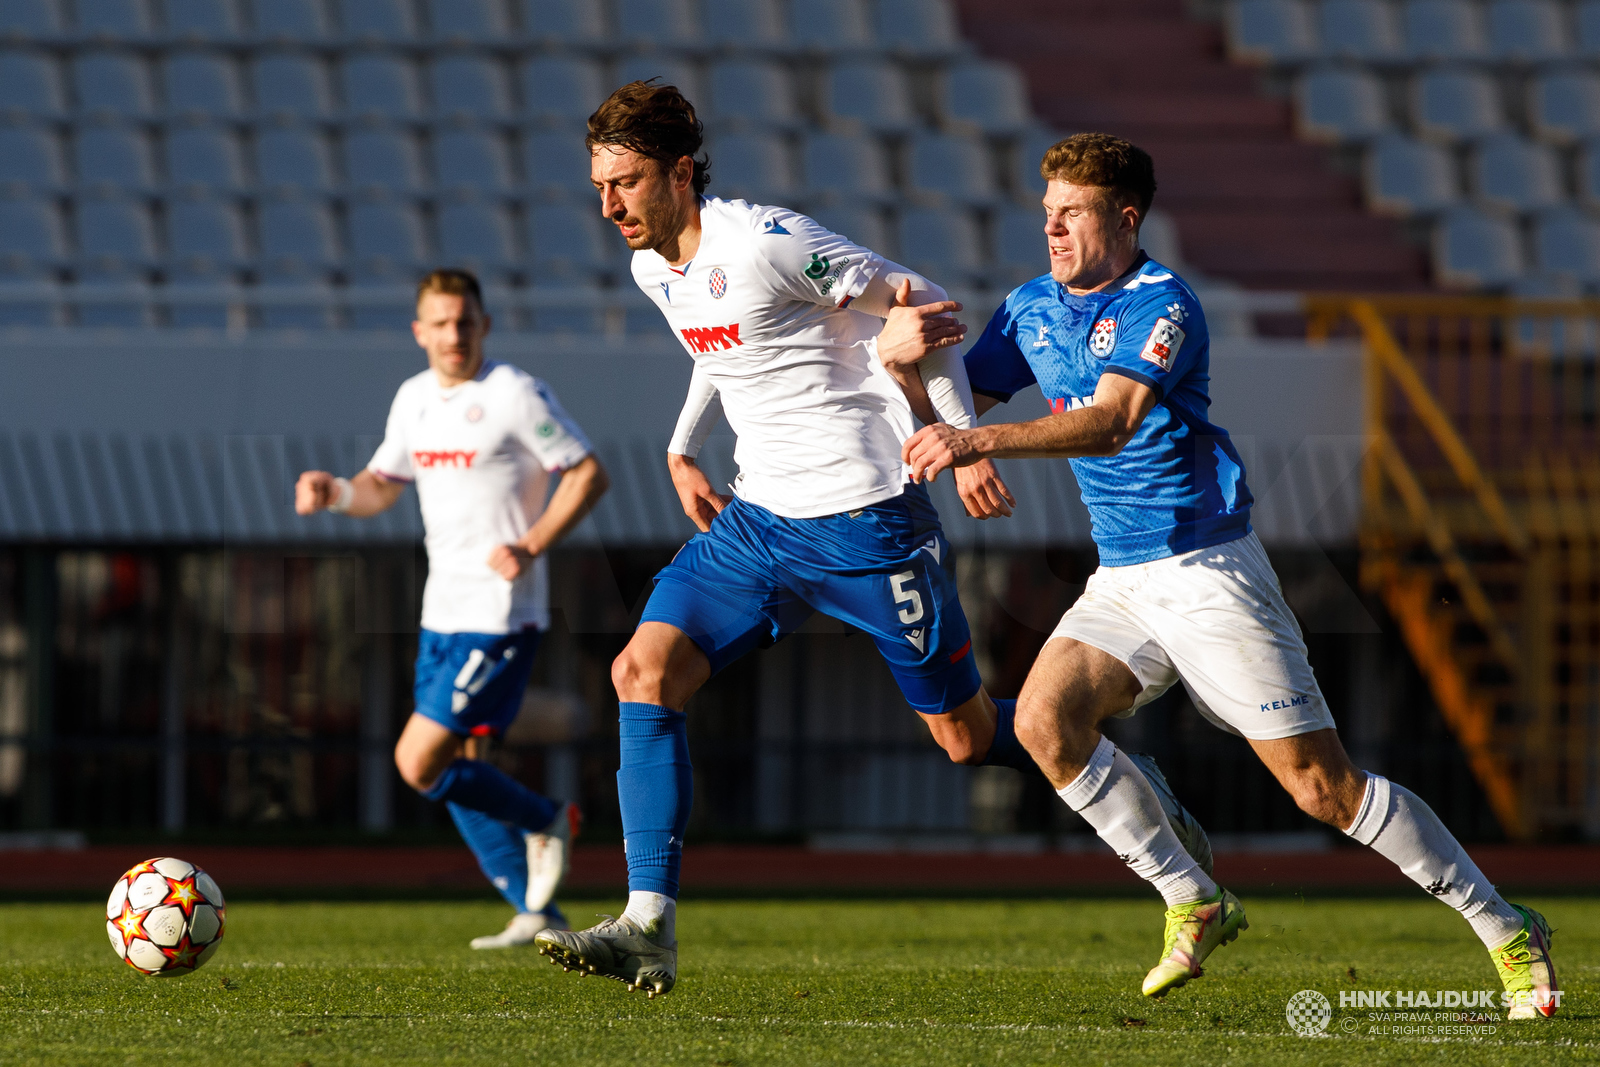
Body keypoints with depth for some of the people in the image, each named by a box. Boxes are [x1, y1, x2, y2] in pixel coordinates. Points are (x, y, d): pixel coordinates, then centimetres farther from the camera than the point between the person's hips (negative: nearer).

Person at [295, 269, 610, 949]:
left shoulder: (515, 395, -11)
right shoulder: (414, 399, 11)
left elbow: (589, 474, -8)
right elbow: (382, 486, 20)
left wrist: (532, 546, -19)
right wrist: (335, 493, -2)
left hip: (500, 616, -8)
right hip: (443, 612, 8)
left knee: (419, 764, -13)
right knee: (458, 773, 9)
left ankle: (546, 822, 7)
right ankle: (537, 916, 16)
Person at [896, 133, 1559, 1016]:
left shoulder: (1160, 304, -15)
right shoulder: (1031, 309, 9)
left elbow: (1110, 423, -30)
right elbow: (953, 405, 10)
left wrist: (981, 442, -41)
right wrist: (912, 359, -13)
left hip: (1208, 569, -7)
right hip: (1121, 581, 7)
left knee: (1322, 787, -10)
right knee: (1043, 719, -19)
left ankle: (1507, 933, 2)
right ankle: (1195, 905, -5)